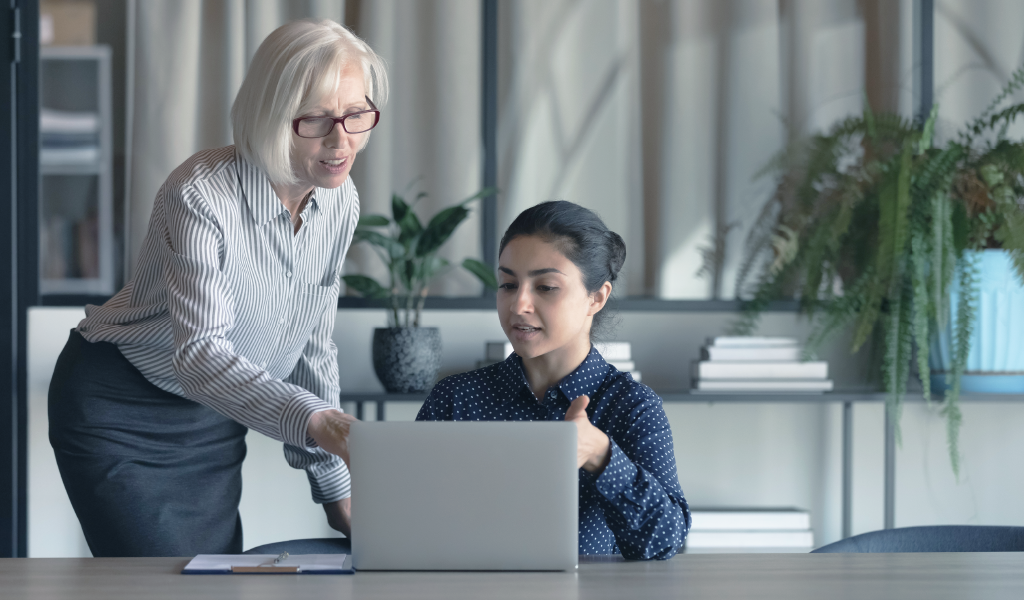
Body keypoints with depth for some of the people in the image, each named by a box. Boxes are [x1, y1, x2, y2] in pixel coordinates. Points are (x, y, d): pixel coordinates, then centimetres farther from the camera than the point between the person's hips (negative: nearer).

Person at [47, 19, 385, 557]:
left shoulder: (340, 203, -5)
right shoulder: (200, 197, -27)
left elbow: (311, 345, 6)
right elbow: (199, 352, -37)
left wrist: (335, 490, 4)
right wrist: (314, 420, -52)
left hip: (213, 421, 7)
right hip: (120, 410, -6)